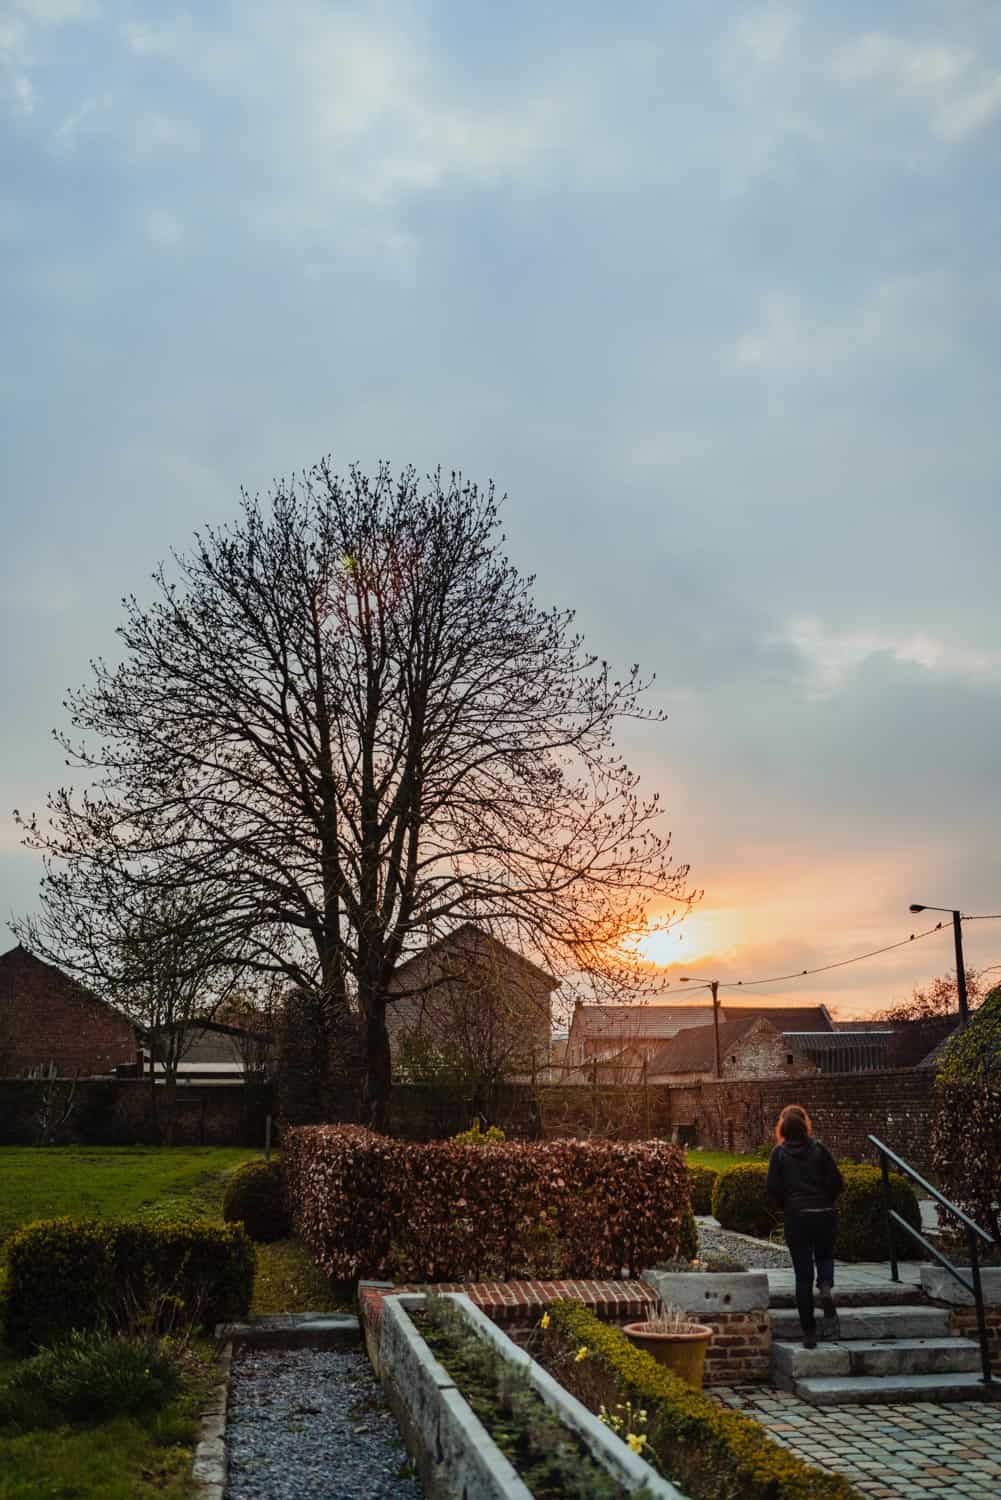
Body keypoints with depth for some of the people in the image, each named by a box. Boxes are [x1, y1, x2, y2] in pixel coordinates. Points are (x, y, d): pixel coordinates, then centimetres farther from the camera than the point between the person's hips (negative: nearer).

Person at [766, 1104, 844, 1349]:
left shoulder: (779, 1153, -2)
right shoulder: (819, 1149, -1)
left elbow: (773, 1187, -6)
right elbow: (837, 1181, -2)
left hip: (796, 1217, -1)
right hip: (824, 1215, 1)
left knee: (803, 1275, 7)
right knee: (824, 1257, 23)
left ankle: (809, 1333, 7)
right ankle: (826, 1287, -10)